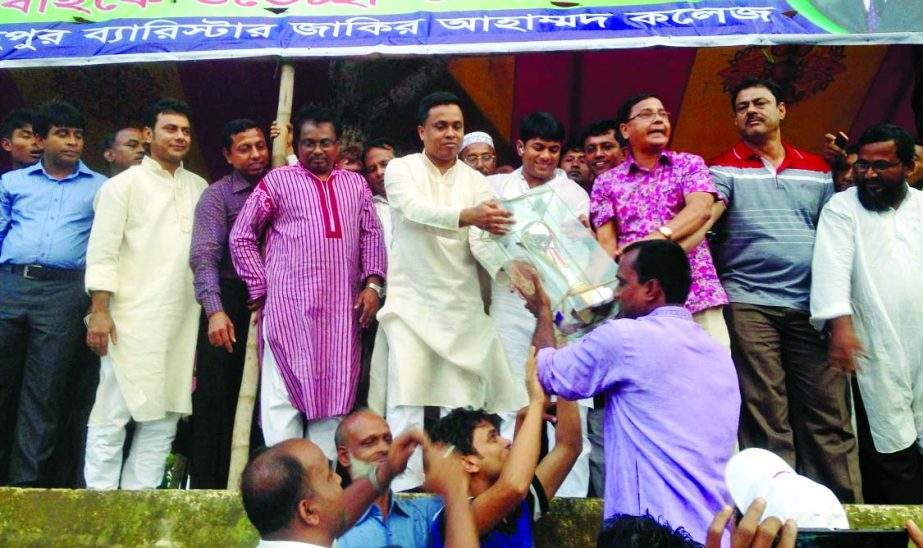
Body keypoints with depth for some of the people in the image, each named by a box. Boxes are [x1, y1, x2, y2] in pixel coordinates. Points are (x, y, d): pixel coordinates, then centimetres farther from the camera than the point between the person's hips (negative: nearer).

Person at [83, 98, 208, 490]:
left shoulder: (198, 187, 17)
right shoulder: (125, 184, 3)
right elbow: (102, 251, -2)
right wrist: (99, 311, -13)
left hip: (182, 321, 5)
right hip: (133, 320, -5)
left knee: (164, 416, 7)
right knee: (114, 413, -2)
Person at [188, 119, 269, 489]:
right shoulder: (217, 195, 0)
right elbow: (204, 255, -12)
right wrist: (215, 310, -27)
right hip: (231, 301, -3)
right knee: (217, 400, 1)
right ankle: (207, 485, 10)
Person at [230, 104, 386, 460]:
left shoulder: (356, 184, 16)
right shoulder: (277, 181, 6)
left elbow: (371, 235, 15)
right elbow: (242, 236, 7)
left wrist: (373, 284, 0)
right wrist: (260, 290, 0)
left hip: (342, 309, 3)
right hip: (289, 306, -3)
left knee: (333, 395, 7)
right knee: (285, 396, -1)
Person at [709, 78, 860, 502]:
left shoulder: (817, 169, 18)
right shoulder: (725, 168, 8)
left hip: (810, 305, 3)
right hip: (749, 304, -2)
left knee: (828, 412, 2)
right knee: (765, 417, -2)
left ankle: (846, 505, 12)